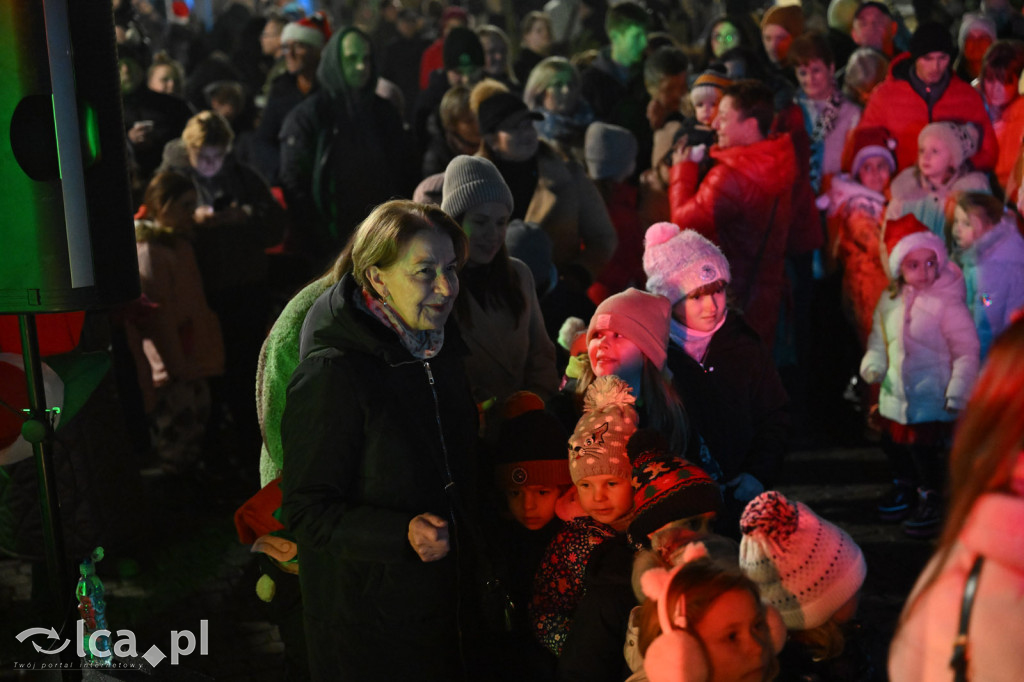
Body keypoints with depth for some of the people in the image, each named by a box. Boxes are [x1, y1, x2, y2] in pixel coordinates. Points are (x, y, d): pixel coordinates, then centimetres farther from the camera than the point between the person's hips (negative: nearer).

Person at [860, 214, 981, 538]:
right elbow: (880, 336, 15)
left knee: (923, 449, -4)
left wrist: (958, 392, -17)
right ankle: (904, 486, 45)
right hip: (895, 394, 6)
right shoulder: (890, 300, 0)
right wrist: (874, 363, -2)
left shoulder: (947, 303, -18)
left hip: (930, 398, -6)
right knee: (894, 445, 20)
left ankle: (931, 499, 19)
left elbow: (967, 351, -15)